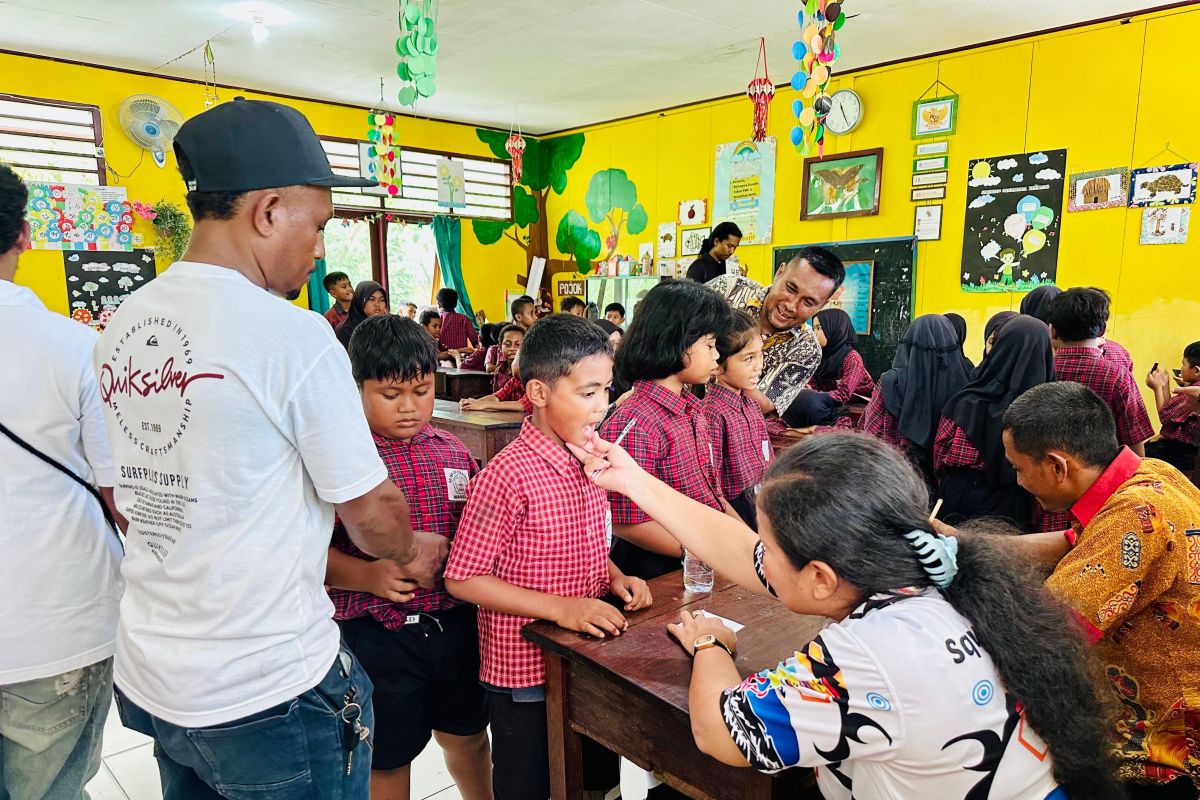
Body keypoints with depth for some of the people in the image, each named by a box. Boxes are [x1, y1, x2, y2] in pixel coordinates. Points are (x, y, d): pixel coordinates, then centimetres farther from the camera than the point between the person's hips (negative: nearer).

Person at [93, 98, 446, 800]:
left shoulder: (124, 326, 1)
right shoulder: (292, 334, -22)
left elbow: (133, 498, 12)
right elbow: (371, 511, -15)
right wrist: (414, 553, 7)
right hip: (268, 695, -7)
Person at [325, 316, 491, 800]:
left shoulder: (451, 450, 2)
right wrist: (367, 576, -28)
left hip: (454, 623, 5)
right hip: (376, 635, -4)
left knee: (467, 735, 25)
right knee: (388, 759, 17)